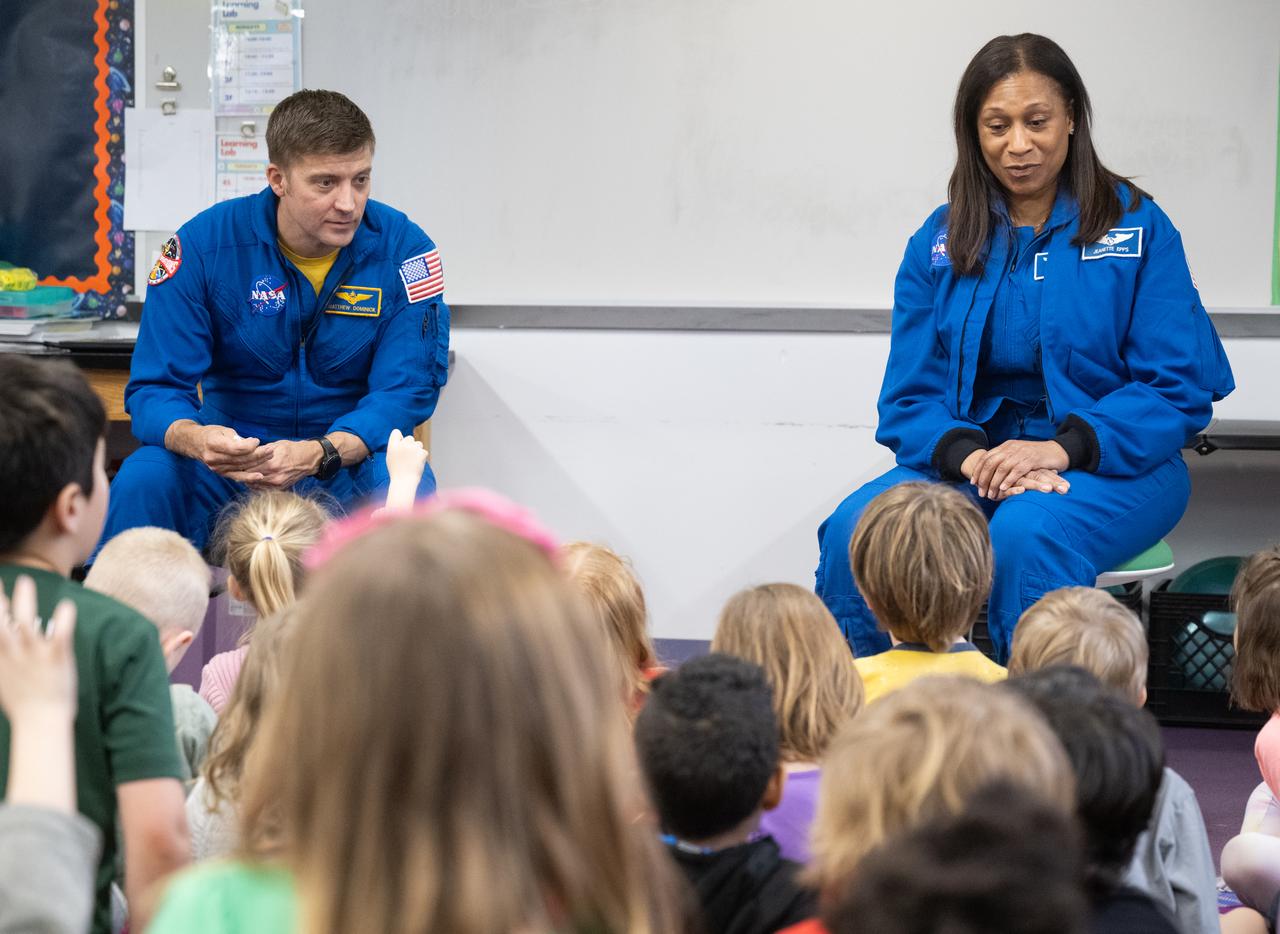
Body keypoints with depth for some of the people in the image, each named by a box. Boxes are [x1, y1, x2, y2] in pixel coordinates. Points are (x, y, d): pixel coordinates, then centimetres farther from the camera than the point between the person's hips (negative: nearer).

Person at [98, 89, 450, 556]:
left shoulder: (404, 250, -9)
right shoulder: (203, 244, -10)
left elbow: (407, 389, -12)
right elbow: (155, 387, -10)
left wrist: (316, 455, -32)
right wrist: (195, 439, -35)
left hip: (353, 458, 0)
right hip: (235, 452, 0)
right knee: (143, 478, -29)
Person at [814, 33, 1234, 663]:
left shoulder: (1137, 227, 1)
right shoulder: (939, 242, 9)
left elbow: (1181, 386, -5)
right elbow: (910, 397, 5)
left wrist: (1063, 449, -21)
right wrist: (970, 455, -18)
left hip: (1115, 463, -3)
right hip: (976, 453, 3)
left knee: (1025, 533, -36)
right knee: (857, 528, -26)